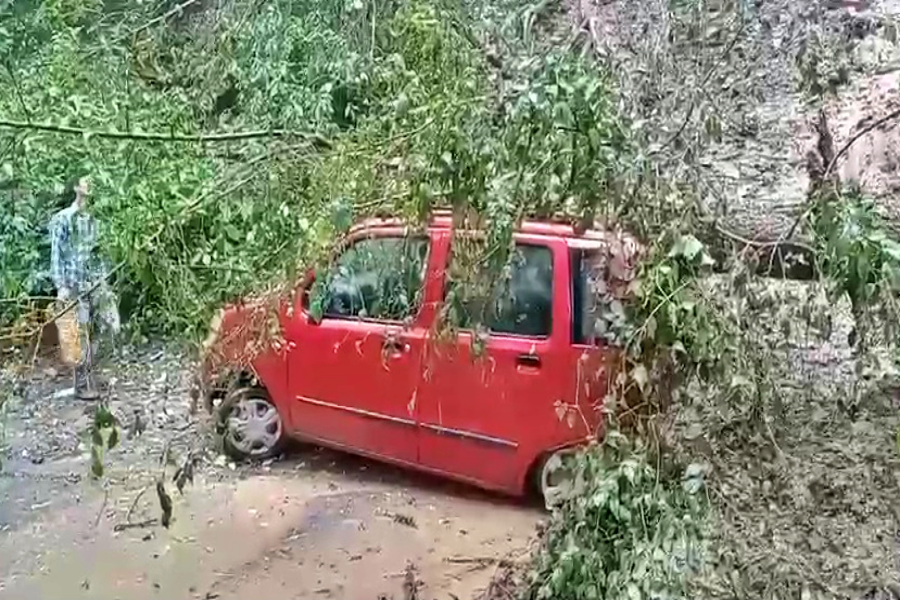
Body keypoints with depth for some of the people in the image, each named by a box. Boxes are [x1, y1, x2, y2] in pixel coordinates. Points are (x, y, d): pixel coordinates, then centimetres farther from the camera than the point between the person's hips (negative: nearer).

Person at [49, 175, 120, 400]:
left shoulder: (90, 218, 14)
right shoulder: (61, 219, -5)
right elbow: (56, 255, -9)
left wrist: (103, 277, 14)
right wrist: (61, 286, -16)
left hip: (97, 282, 6)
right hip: (75, 286, -6)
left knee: (111, 326, -1)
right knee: (82, 337, -2)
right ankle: (84, 386, 9)